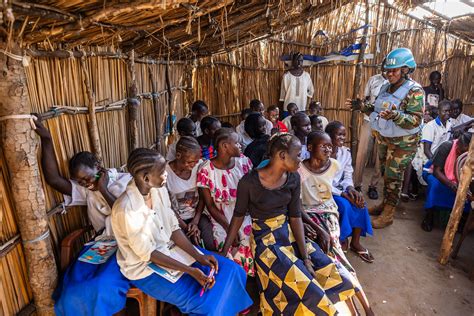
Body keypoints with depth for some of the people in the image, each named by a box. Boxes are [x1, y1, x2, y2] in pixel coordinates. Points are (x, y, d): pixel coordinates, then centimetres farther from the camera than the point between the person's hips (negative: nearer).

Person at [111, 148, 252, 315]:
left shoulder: (159, 190, -9)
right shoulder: (126, 209, -29)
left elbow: (173, 228, -2)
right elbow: (147, 253, -22)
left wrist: (199, 256, -12)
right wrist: (189, 270, -24)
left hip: (169, 247, 6)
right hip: (144, 266, -6)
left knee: (229, 270, -1)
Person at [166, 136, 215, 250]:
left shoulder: (199, 165, -9)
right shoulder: (166, 173, -18)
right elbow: (168, 207, -10)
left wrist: (195, 221, -9)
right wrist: (186, 227, -15)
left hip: (197, 215, 2)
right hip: (177, 219, -2)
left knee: (212, 246, -17)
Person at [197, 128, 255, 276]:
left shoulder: (244, 162, -2)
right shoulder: (206, 171, -12)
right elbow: (210, 206, -6)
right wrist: (228, 227, -13)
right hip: (222, 219, -3)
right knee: (233, 257, -22)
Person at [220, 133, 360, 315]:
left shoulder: (293, 178, -5)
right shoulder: (249, 182, -21)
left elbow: (295, 217, -4)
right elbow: (239, 215, -8)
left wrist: (305, 256, -11)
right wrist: (224, 252, -8)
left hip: (290, 233, 5)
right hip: (265, 239, -5)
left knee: (333, 274, -4)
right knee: (305, 289, -18)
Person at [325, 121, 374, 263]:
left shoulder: (346, 152, 2)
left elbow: (348, 176, 7)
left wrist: (350, 188, -17)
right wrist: (344, 194, -23)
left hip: (340, 188, 6)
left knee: (360, 203, -17)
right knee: (345, 205, -29)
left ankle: (355, 242, 2)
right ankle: (342, 240, -3)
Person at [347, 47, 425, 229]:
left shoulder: (414, 91, -18)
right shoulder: (386, 88, 3)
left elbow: (415, 120, -24)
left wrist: (395, 115, -40)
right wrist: (363, 106, -3)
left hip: (403, 142, -7)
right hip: (384, 137, 7)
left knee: (393, 176, 0)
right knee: (386, 173, 17)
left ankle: (388, 215, 11)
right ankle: (385, 203, 34)